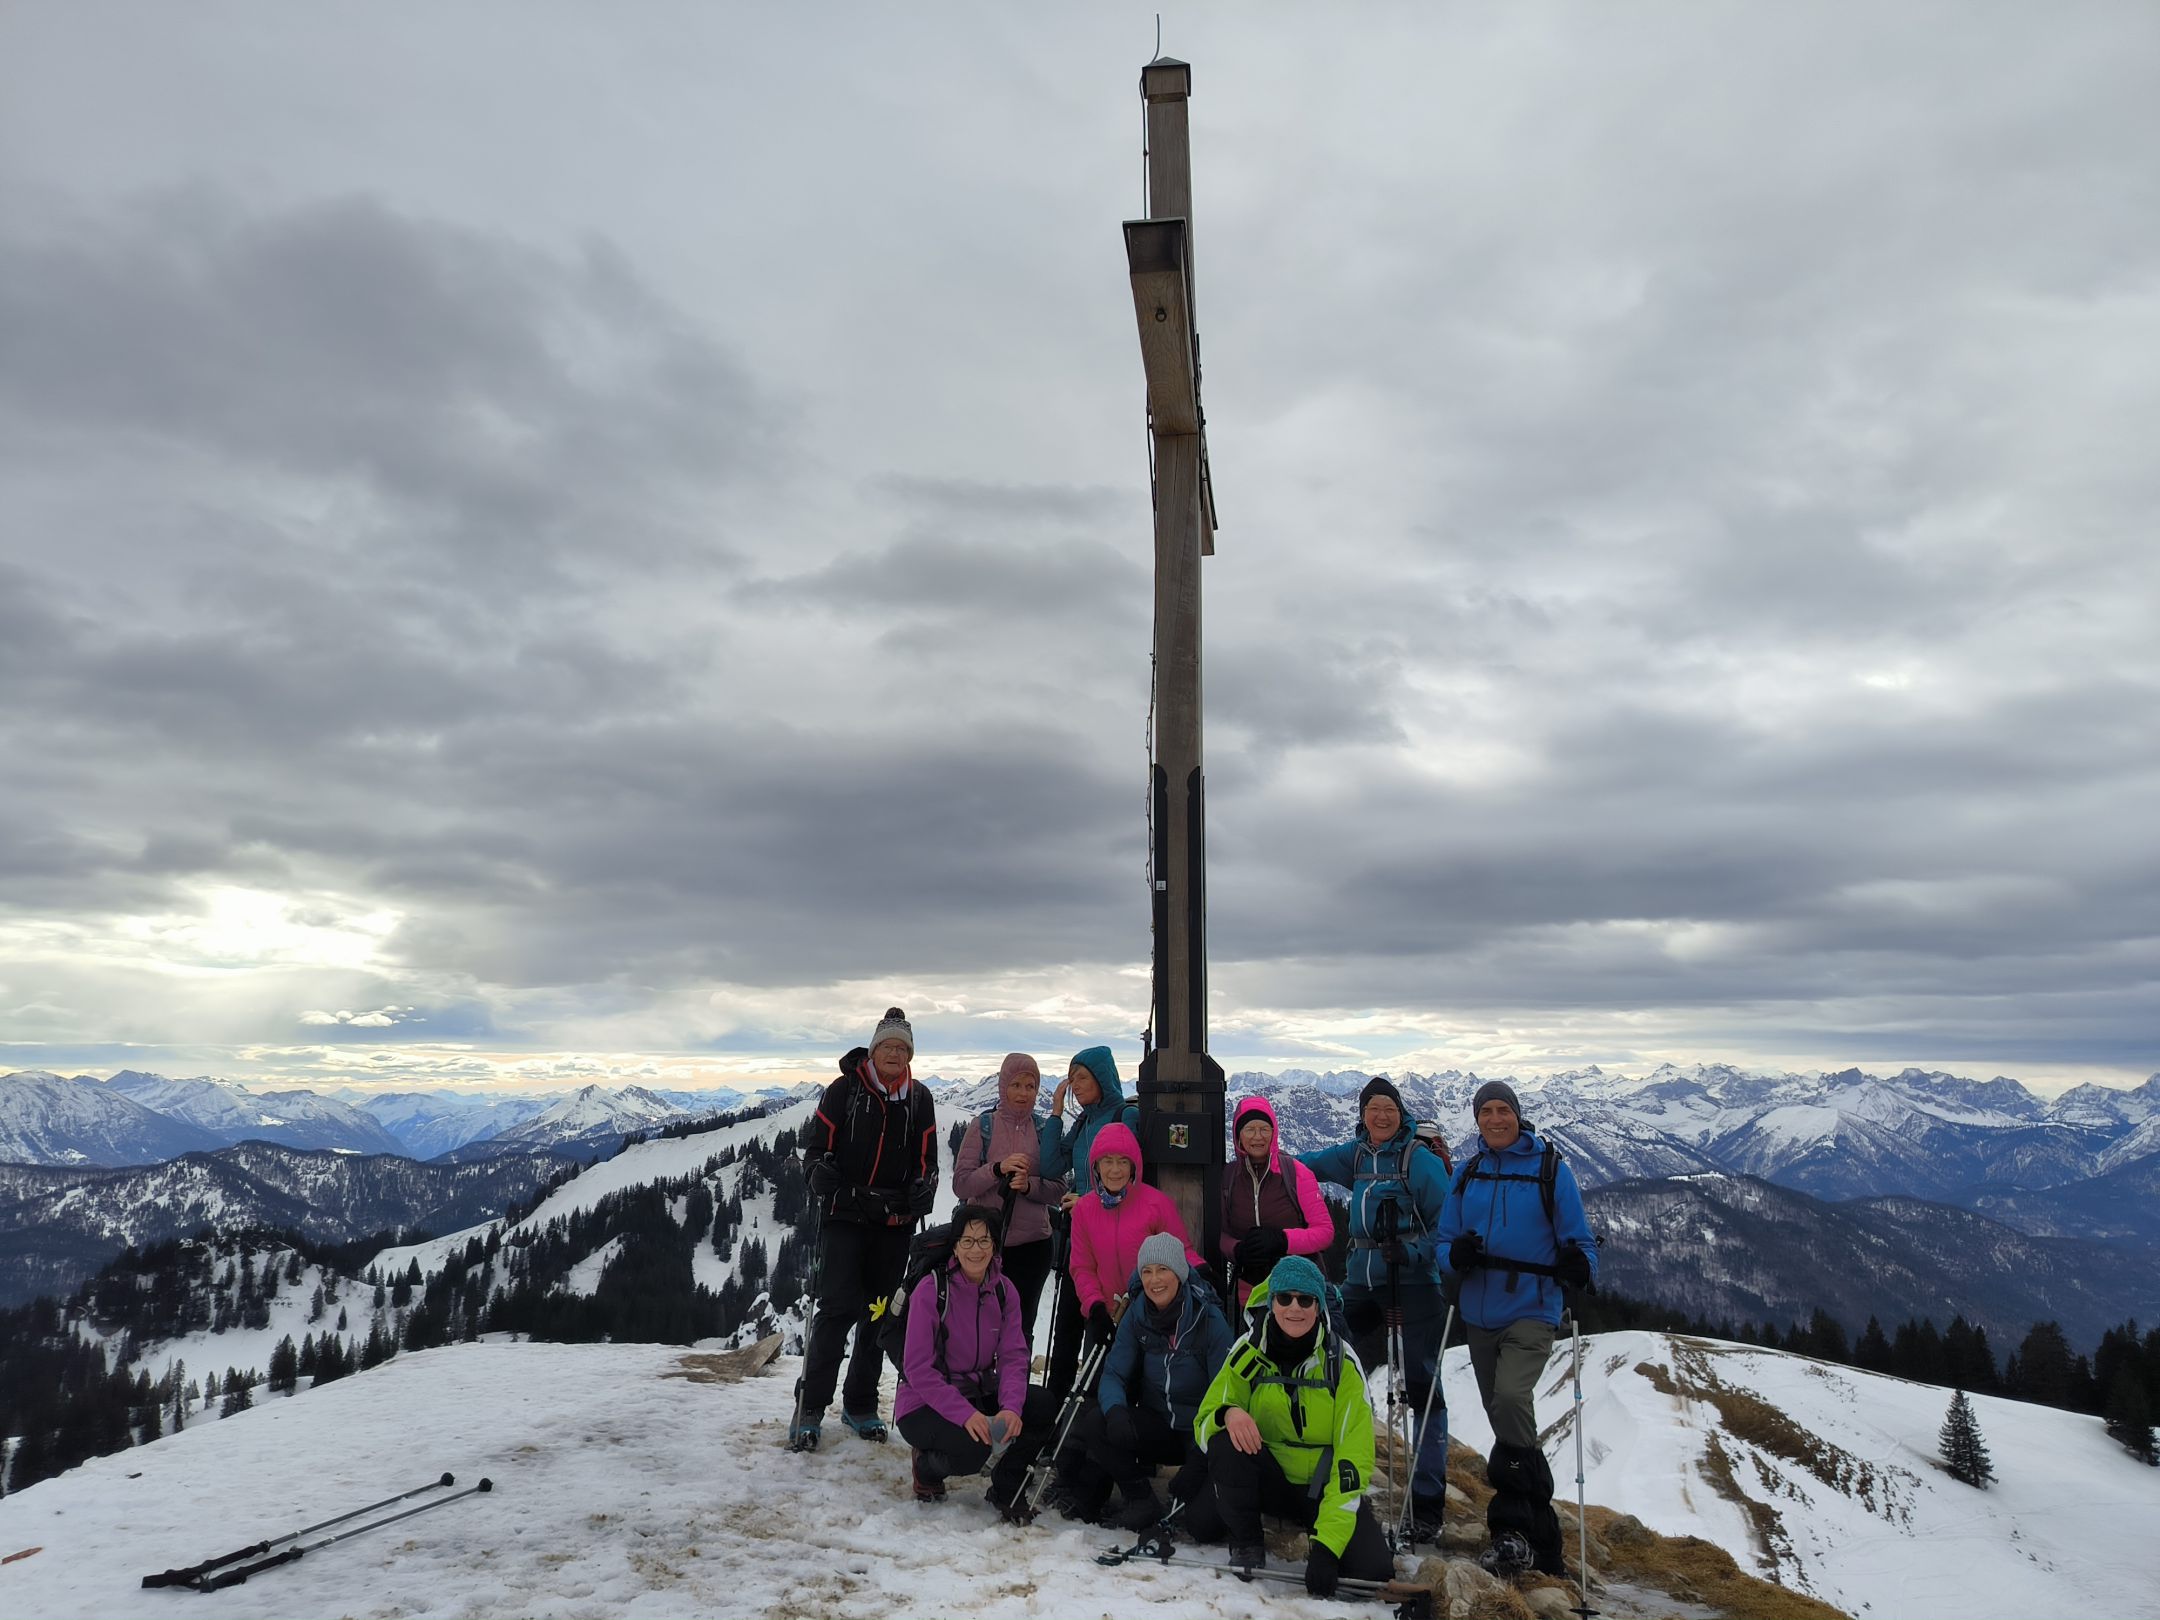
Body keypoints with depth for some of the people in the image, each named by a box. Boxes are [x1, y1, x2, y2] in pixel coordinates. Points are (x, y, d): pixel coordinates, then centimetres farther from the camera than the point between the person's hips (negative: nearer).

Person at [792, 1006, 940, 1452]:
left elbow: (926, 1160, 15)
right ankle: (809, 1408, -1)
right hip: (844, 1217, -4)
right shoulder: (845, 1090, -3)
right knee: (837, 1308, -11)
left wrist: (918, 1199, -2)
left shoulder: (919, 1101, 8)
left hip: (895, 1222, 4)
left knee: (879, 1312, 10)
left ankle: (860, 1404, 23)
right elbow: (816, 1148, -1)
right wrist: (831, 1191, -14)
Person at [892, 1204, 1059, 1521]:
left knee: (1043, 1408, -20)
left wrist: (1011, 1406, -26)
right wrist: (964, 1413, -30)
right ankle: (927, 1466, 4)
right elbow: (917, 1368, -20)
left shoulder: (1004, 1290, -1)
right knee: (972, 1449, -33)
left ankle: (1004, 1490, 4)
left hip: (979, 1393, 5)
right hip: (924, 1405, -5)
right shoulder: (931, 1289, -17)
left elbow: (1013, 1356, -6)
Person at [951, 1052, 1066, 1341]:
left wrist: (1029, 1185, -16)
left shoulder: (1044, 1130, 5)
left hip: (1032, 1243, 1)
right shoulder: (984, 1126, 0)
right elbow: (960, 1184, -5)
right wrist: (998, 1169, -20)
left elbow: (1059, 1191, 3)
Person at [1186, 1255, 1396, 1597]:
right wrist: (1227, 1413, -34)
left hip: (1325, 1487, -1)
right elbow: (1204, 1425, -8)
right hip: (1269, 1478, 1)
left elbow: (1353, 1459, -19)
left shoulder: (1341, 1363, -16)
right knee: (1226, 1442, -29)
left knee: (1372, 1570, -24)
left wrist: (1327, 1545, -28)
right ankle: (1247, 1548, -6)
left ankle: (1314, 1534, 8)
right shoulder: (1248, 1352, -11)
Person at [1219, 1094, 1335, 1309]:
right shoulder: (1227, 1177, 2)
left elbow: (1326, 1231, -3)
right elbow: (1221, 1233, 9)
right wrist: (1238, 1250, -13)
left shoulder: (1296, 1173, -4)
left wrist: (1280, 1239, -18)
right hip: (1248, 1289, 2)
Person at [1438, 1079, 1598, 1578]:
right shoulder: (1467, 1173, 7)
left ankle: (1512, 1519, -11)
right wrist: (1456, 1255, -14)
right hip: (1479, 1313, 5)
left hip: (1531, 1312, -5)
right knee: (1505, 1419, 10)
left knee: (1510, 1398, -24)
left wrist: (1580, 1266, -25)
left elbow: (1579, 1240, -3)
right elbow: (1446, 1239, 9)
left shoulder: (1551, 1169, -4)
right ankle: (1537, 1529, 22)